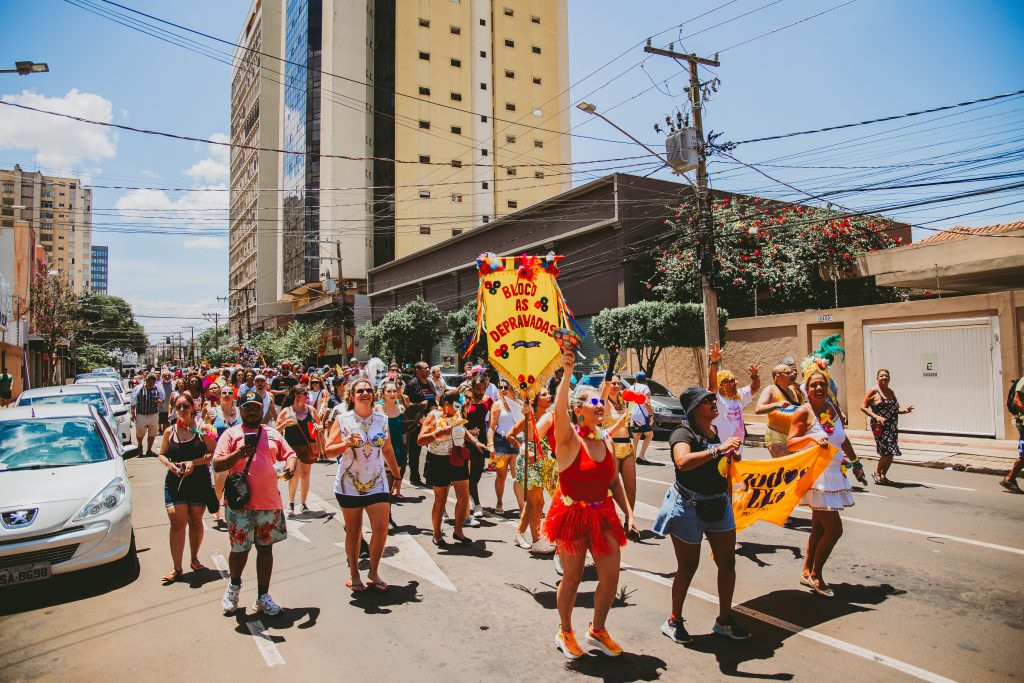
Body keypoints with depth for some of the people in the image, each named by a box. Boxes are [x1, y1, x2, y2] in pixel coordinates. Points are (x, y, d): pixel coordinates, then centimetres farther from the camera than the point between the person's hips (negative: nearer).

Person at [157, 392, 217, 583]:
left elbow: (213, 453, -6)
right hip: (175, 482, 1)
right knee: (177, 522, -8)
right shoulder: (170, 431, 5)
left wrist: (194, 463, -18)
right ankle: (177, 568, 0)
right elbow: (161, 454, 12)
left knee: (195, 521, 12)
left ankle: (194, 559, 31)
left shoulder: (201, 429, -3)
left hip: (199, 481, -1)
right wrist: (169, 464, -8)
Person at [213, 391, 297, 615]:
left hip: (270, 502, 3)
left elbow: (289, 454, 16)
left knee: (266, 548, 9)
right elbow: (217, 465, -5)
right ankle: (234, 584, 35)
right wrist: (238, 454, -22)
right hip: (241, 503, -3)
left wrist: (291, 464, -7)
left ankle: (263, 597, 20)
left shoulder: (273, 433, 13)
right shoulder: (231, 434, 2)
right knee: (240, 549, 5)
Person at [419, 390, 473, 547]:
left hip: (458, 460, 5)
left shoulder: (458, 415, 6)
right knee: (440, 500, 4)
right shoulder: (433, 416, -10)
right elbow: (420, 441, -17)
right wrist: (439, 432, -27)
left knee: (464, 497, 2)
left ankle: (458, 531, 19)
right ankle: (437, 535, 20)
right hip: (439, 461, -5)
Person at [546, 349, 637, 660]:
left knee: (611, 576, 8)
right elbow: (559, 411, -35)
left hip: (602, 514, 6)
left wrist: (628, 512, 7)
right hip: (572, 514, -6)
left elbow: (615, 481, 13)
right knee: (572, 579, 6)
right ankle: (565, 632, 31)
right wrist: (567, 373, -43)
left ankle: (597, 631, 31)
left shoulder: (606, 441, 5)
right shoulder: (569, 437, -13)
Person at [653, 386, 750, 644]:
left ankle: (724, 619, 28)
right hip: (688, 507, -7)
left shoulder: (717, 432, 6)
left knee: (727, 563, 10)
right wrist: (719, 449, -42)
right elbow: (683, 461, -42)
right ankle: (674, 620, 24)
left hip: (719, 506, 7)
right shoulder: (683, 434, -18)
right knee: (688, 567, 5)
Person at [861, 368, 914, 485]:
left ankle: (883, 475, 21)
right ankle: (877, 473, 10)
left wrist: (903, 410, 4)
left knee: (891, 453, 6)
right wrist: (876, 417, -18)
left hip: (892, 427, 7)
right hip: (880, 427, -7)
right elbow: (863, 407, -7)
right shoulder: (873, 391, -5)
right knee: (887, 452, -12)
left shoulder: (891, 391, 16)